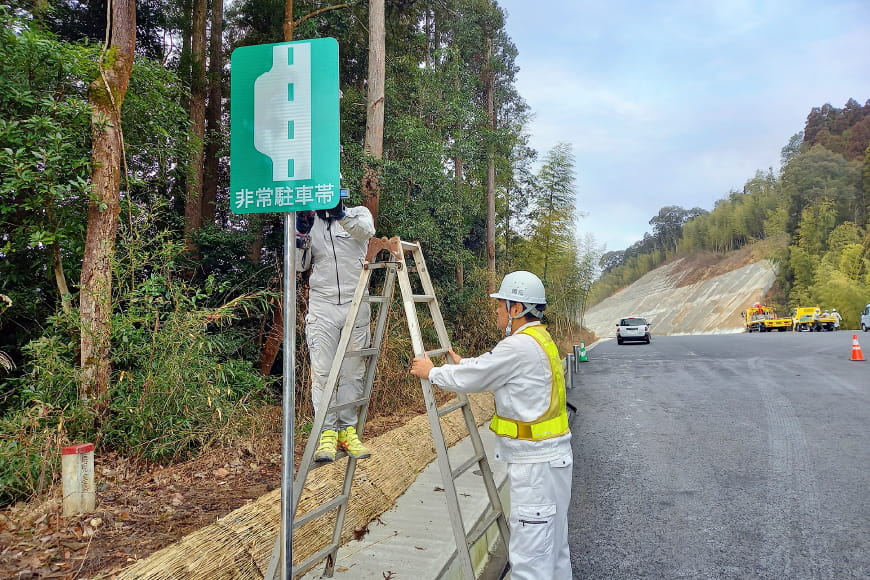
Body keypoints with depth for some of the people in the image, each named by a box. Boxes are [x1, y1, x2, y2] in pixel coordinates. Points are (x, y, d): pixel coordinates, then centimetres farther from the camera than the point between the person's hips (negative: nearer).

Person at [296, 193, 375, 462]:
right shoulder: (310, 222, 11)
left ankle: (347, 430, 14)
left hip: (355, 305, -1)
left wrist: (341, 214, -39)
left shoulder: (358, 213, 5)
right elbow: (299, 264, 3)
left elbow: (367, 230, -20)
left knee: (352, 371, 4)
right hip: (322, 306, 1)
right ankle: (327, 433, 2)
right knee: (322, 372, -4)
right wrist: (302, 234, -14)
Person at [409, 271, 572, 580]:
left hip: (535, 461, -10)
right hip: (550, 455, 10)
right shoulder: (538, 340, 10)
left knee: (530, 554, -4)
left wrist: (431, 372, 1)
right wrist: (462, 364, 30)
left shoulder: (520, 346, -21)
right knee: (553, 545, 19)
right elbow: (490, 367, 23)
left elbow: (469, 380, -14)